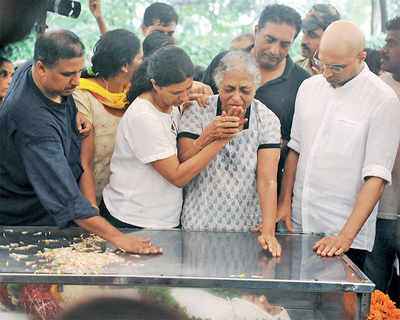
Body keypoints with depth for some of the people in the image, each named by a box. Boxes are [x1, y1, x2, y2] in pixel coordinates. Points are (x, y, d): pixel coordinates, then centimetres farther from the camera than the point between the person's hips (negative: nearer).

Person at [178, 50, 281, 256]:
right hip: (198, 224, 0)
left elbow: (267, 180, -12)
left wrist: (268, 232, -23)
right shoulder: (197, 112, -6)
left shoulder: (267, 120, -5)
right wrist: (206, 137, -26)